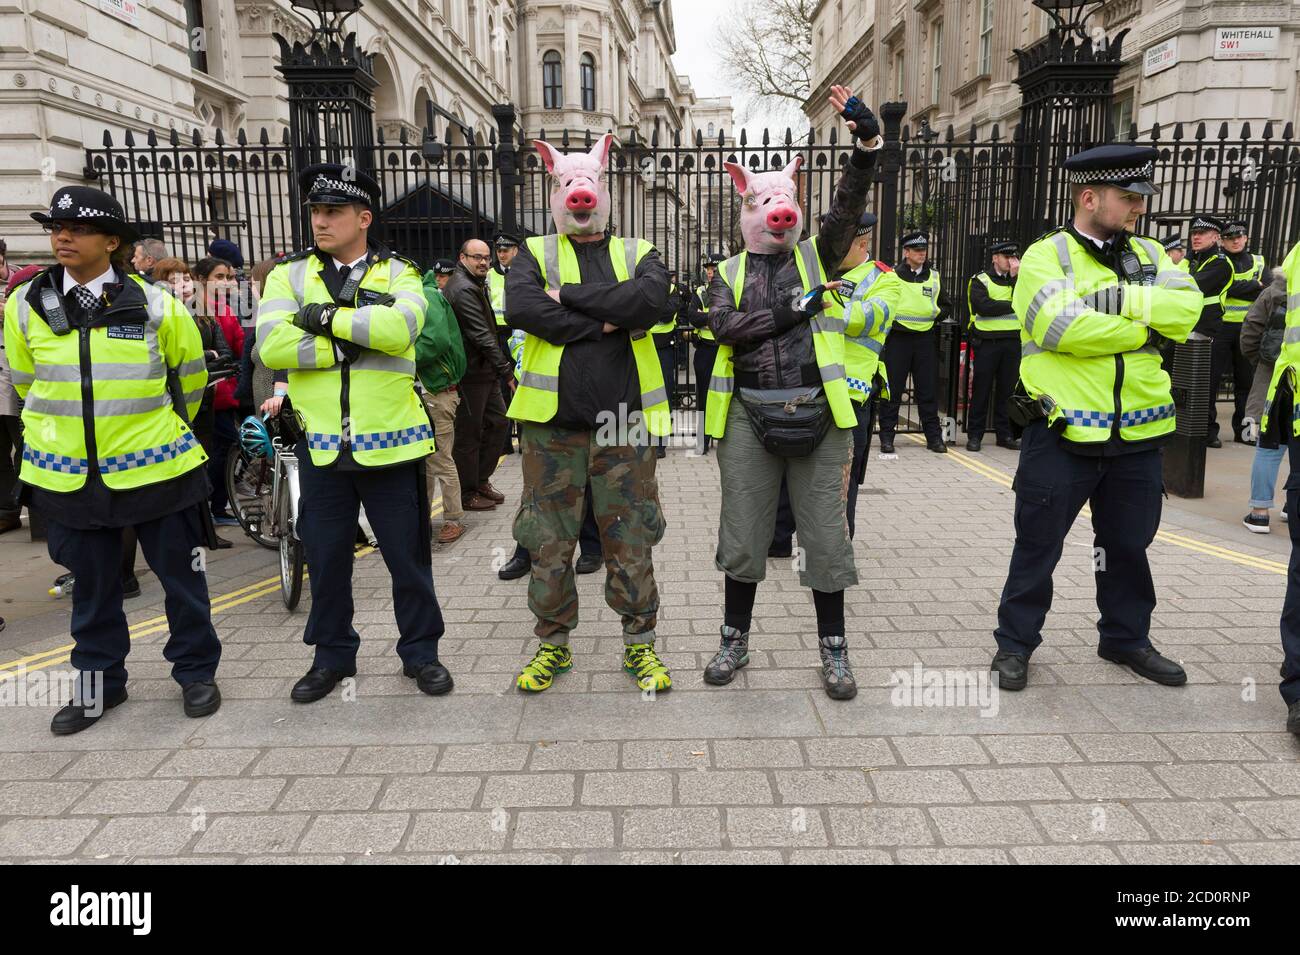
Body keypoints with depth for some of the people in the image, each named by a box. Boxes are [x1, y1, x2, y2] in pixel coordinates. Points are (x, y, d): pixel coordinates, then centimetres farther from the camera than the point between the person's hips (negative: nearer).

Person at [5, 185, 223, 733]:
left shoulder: (156, 306, -5)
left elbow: (190, 376, 10)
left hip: (155, 467, -2)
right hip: (69, 473, 3)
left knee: (180, 574, 7)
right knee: (91, 584, 14)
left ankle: (196, 671, 24)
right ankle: (99, 682, 30)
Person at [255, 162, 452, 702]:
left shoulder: (399, 274, 2)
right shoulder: (290, 274, 5)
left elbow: (399, 327, -22)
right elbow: (271, 346, -13)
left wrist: (327, 316, -16)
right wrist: (362, 335, -16)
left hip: (390, 441, -2)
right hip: (320, 445, 2)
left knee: (408, 555, 8)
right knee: (326, 557, 13)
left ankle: (420, 651, 26)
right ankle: (332, 655, 32)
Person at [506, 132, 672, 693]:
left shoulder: (637, 254, 10)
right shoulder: (535, 254, 8)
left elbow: (648, 301, -14)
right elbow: (519, 307, -14)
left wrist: (568, 296, -12)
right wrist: (603, 321, -12)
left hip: (624, 423, 0)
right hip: (552, 422, 0)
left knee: (630, 541, 7)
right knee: (549, 541, 8)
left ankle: (639, 642, 23)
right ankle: (553, 642, 26)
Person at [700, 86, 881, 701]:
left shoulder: (816, 257, 9)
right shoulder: (729, 272, 9)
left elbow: (849, 206, -7)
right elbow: (723, 325, -9)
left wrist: (867, 143, -20)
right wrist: (791, 310, -12)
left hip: (818, 414, 0)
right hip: (749, 418, 1)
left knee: (826, 535, 5)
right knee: (743, 535, 8)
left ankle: (833, 649, 21)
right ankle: (735, 640, 26)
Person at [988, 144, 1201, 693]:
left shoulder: (1149, 255, 11)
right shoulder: (1046, 256, -6)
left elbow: (1188, 307, -6)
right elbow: (1063, 327, -22)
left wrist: (1119, 299, -18)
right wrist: (1146, 326, -11)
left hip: (1137, 434, 5)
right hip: (1063, 432, -5)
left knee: (1128, 544, 18)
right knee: (1038, 544, 5)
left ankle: (1127, 638, 36)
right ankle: (1015, 642, 20)